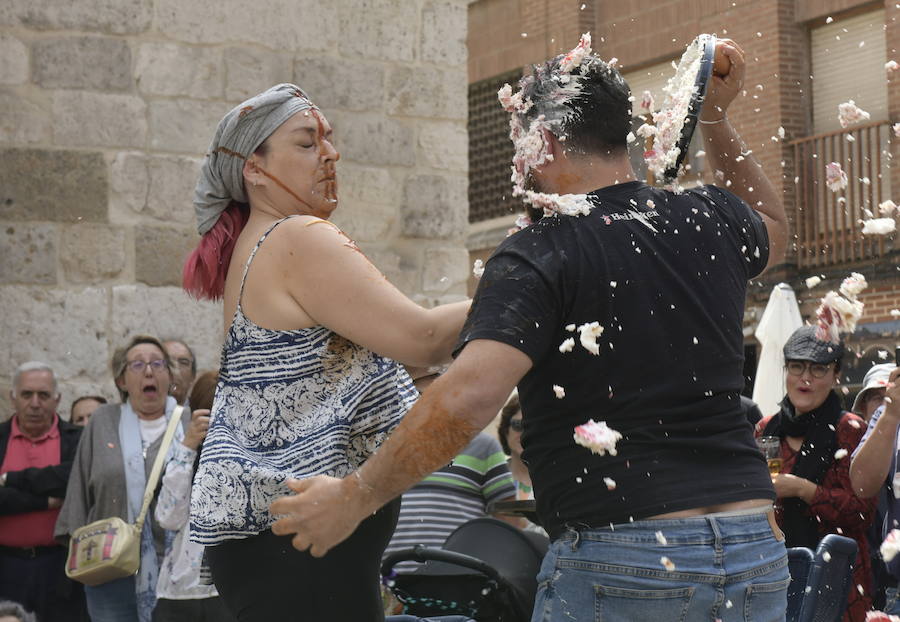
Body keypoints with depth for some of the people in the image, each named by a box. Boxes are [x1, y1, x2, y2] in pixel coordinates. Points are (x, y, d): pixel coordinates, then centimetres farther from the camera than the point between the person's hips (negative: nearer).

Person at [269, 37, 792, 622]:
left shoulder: (539, 256, -10)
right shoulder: (712, 219, 9)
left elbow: (467, 398, -23)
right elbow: (774, 230, 35)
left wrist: (355, 496, -13)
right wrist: (717, 118, 33)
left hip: (620, 558, -6)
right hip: (758, 553, 6)